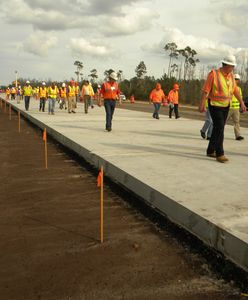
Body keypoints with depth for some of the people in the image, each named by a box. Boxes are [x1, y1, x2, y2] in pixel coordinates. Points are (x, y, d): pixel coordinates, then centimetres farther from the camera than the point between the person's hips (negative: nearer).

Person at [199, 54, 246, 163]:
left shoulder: (230, 75, 5)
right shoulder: (214, 74, -14)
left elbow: (235, 90, 7)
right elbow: (205, 90, -14)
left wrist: (242, 103, 0)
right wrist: (201, 104, -16)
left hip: (225, 106, 7)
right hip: (215, 106, -7)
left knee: (218, 129, 9)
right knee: (219, 128, -14)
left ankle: (210, 151, 19)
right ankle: (219, 154, -9)